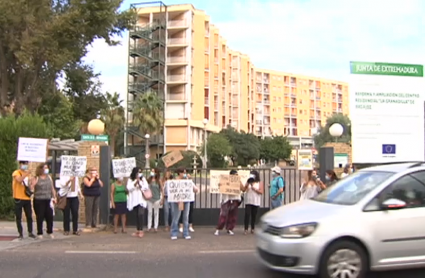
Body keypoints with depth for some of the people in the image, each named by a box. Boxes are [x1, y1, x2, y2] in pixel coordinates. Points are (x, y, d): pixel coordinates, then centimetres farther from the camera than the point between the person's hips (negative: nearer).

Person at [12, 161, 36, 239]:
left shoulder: (27, 173, 15)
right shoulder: (16, 172, -5)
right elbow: (19, 180, -26)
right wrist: (26, 174, -33)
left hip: (27, 198, 5)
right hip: (18, 198, -5)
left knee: (29, 216, 6)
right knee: (18, 217, 0)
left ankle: (30, 232, 14)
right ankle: (20, 233, 7)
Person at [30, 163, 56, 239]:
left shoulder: (49, 177, 13)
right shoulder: (35, 178, -2)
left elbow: (52, 188, 17)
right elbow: (31, 188, -8)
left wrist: (54, 197, 12)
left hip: (48, 200, 4)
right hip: (39, 200, -4)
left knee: (50, 216, 4)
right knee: (40, 217, 0)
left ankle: (50, 232, 17)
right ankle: (39, 233, 10)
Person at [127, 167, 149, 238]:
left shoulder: (143, 179, 8)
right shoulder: (130, 180, 6)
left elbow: (146, 187, 1)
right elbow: (129, 188, -6)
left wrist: (139, 183, -10)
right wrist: (136, 182, -12)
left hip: (141, 199, -2)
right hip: (134, 200, 2)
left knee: (141, 214, -17)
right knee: (137, 215, 7)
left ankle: (141, 231, -16)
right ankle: (138, 230, 15)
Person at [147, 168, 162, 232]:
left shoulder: (159, 180, -3)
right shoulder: (148, 179, 2)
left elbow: (161, 189, -2)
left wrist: (161, 198, -5)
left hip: (157, 198, -2)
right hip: (149, 198, 2)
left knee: (156, 213, 4)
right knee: (149, 212, 5)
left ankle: (155, 227, 9)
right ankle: (149, 227, 9)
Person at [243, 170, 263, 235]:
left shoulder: (260, 183, 5)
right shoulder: (248, 182, 10)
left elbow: (261, 192, -6)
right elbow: (243, 190, 2)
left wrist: (254, 188, -13)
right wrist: (247, 184, -12)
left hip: (256, 202, 0)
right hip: (248, 201, 0)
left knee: (254, 215, 4)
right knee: (247, 214, -11)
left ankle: (252, 229, 16)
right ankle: (246, 229, -11)